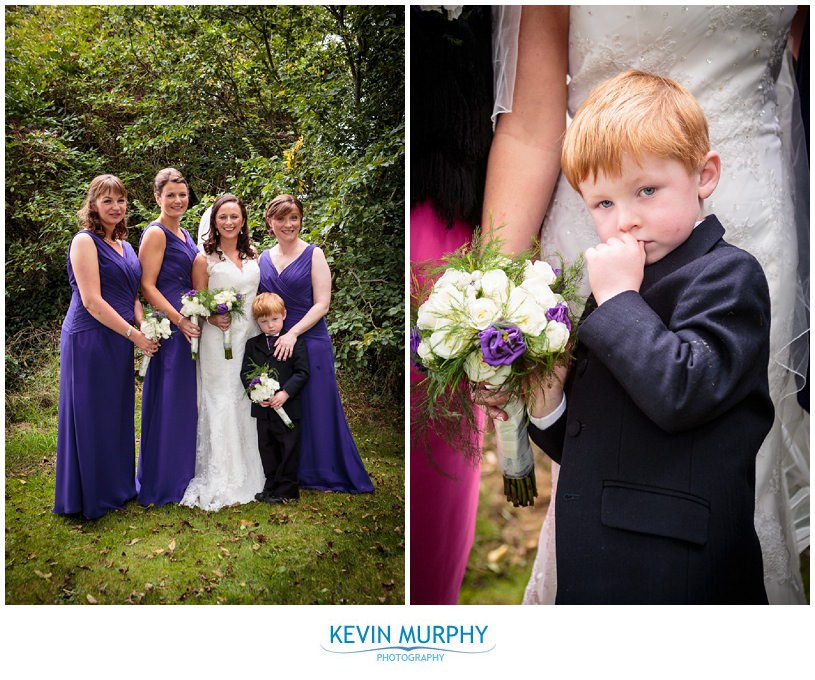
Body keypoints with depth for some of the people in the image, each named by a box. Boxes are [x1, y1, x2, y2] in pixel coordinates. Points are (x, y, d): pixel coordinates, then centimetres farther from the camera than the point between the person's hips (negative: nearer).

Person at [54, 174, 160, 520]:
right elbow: (91, 300, -17)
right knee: (91, 416, 1)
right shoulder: (85, 241, -10)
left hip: (119, 341, 8)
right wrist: (134, 334, -15)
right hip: (89, 339, -8)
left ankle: (117, 487, 27)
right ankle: (90, 497, 12)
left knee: (118, 414, 14)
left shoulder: (125, 246, 15)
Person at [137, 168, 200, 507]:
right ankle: (162, 482, 6)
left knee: (186, 399, 13)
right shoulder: (156, 233, -10)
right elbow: (147, 287, -16)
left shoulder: (184, 234, 17)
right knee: (167, 400, -4)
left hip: (189, 323, 9)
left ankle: (182, 472, 24)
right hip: (168, 326, -9)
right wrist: (180, 321, -19)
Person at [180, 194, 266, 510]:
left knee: (248, 403, 10)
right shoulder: (204, 259, -4)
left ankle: (249, 472, 22)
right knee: (221, 405, -3)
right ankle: (221, 481, 6)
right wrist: (213, 318, -20)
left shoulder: (253, 256, 10)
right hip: (219, 340, -4)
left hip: (251, 337, 5)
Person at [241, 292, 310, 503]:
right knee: (267, 448, 13)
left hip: (288, 408, -4)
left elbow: (302, 372, -9)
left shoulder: (295, 343, -4)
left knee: (289, 448, 2)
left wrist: (285, 393, -21)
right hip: (263, 408, 4)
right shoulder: (252, 345, 8)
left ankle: (286, 490, 11)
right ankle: (271, 487, 24)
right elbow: (245, 373, 5)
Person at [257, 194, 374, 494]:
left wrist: (293, 333, -19)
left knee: (315, 409, 0)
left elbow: (321, 303, -9)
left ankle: (326, 474, 14)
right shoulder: (263, 259, 11)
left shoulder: (313, 255, -2)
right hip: (273, 345, 4)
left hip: (310, 343, -4)